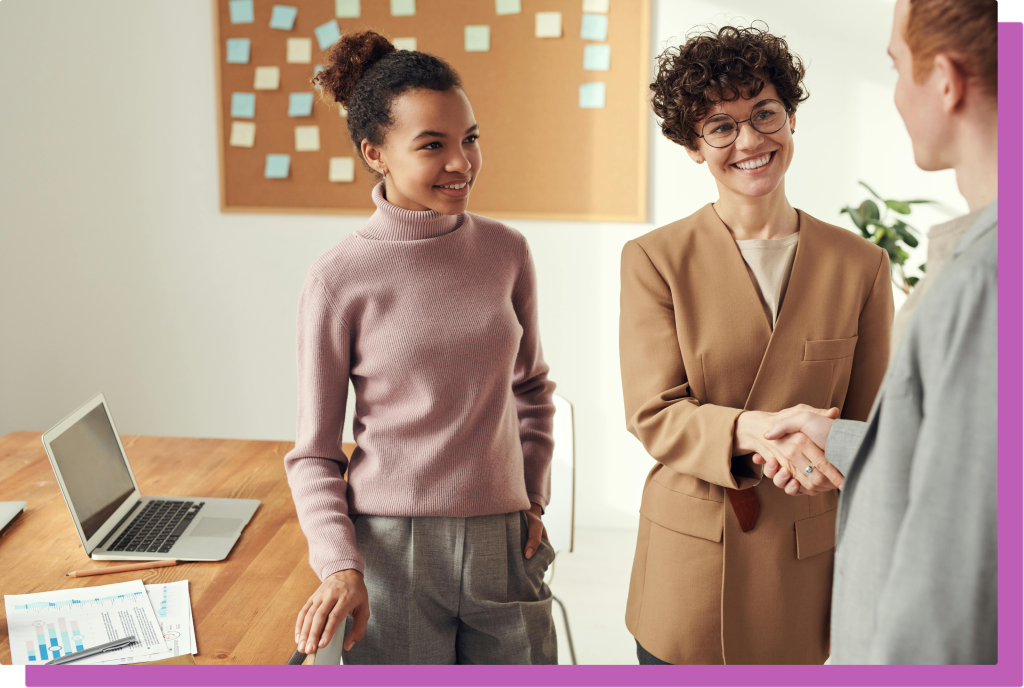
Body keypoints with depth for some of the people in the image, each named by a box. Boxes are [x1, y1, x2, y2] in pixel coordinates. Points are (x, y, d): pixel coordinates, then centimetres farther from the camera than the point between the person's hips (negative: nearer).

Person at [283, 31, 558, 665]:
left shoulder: (506, 252, 2)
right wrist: (340, 565, -15)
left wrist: (534, 496, 9)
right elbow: (315, 453, -3)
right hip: (389, 547, -3)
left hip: (502, 543, 4)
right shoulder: (339, 280, -9)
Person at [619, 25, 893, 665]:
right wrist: (753, 429, -25)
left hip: (813, 570, 1)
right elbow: (653, 415, -8)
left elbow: (869, 427, 7)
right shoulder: (655, 260, -2)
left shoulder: (860, 263, 3)